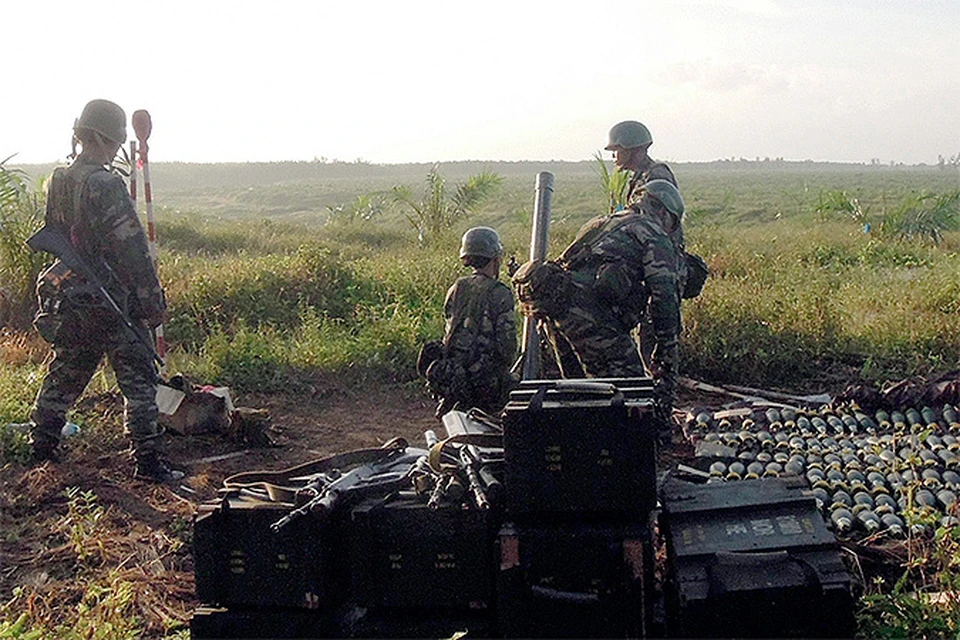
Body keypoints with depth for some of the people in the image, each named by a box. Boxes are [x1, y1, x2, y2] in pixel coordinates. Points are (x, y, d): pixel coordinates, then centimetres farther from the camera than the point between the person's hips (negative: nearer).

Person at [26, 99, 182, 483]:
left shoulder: (58, 182, 5)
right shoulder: (105, 185, -19)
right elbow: (132, 250, -18)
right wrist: (154, 301, -13)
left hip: (69, 301, 8)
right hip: (112, 302, -8)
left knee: (64, 375, 20)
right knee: (138, 381, 0)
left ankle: (41, 448, 29)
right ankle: (148, 462, 0)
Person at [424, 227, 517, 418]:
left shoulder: (456, 288, 6)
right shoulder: (500, 294, -11)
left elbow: (449, 328, 13)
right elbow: (507, 342, -12)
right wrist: (502, 372, 5)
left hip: (449, 376, 6)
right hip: (485, 379, -6)